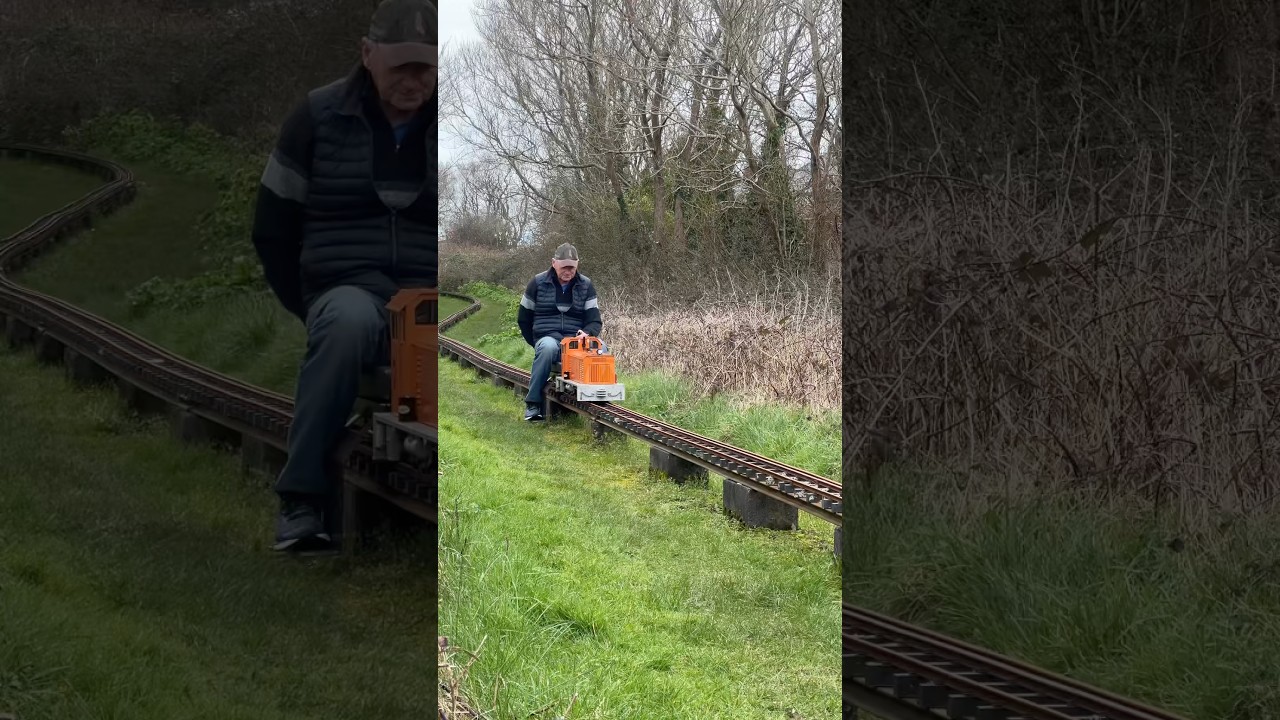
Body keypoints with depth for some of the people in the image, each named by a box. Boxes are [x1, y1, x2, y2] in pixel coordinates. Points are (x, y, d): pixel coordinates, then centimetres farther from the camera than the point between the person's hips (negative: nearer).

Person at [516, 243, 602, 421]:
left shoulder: (586, 285, 8)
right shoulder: (538, 283, 4)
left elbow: (594, 320, 3)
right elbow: (523, 319, 11)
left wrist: (587, 333, -20)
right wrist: (538, 344, 5)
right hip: (547, 338, -2)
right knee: (548, 348, -40)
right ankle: (533, 403, -33)